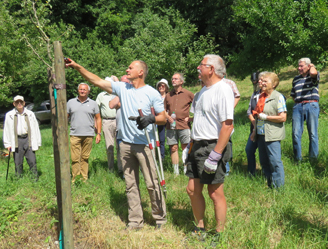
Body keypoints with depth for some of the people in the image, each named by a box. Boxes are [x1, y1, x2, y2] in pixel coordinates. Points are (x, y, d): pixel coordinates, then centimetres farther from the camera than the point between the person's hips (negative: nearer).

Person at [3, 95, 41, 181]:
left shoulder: (30, 114, 7)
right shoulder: (9, 115, 5)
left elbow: (36, 128, 10)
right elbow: (6, 130, 9)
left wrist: (37, 143, 7)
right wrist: (7, 144, 5)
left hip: (28, 139, 0)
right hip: (16, 141, 0)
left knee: (32, 160, -1)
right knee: (18, 162, 4)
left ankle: (35, 179, 6)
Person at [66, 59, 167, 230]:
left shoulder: (152, 93, -2)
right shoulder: (122, 88, 8)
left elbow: (163, 118, 0)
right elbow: (97, 81, 6)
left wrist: (151, 118, -21)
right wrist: (77, 67, 1)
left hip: (145, 145, -4)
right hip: (126, 144, 5)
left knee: (152, 183, -3)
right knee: (130, 184, 9)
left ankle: (160, 217, 14)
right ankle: (135, 220, 19)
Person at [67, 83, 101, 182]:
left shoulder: (93, 103, 10)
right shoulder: (71, 102, 10)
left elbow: (98, 118, 11)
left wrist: (99, 133, 4)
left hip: (88, 135, 0)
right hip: (75, 135, 0)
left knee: (85, 158, 5)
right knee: (75, 158, -5)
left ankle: (84, 179, 12)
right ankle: (74, 180, 1)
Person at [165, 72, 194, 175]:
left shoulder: (188, 94, 4)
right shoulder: (168, 95, 13)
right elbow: (164, 109, 18)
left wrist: (190, 117, -1)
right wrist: (168, 117, -1)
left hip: (184, 125, -3)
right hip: (171, 126, 3)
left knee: (185, 148, -2)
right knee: (173, 148, 4)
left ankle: (186, 170, 7)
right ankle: (176, 172, 11)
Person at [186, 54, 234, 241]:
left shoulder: (223, 90, -16)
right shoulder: (204, 89, 14)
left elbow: (228, 125, -23)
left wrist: (215, 156, -25)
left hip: (214, 147, -9)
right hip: (199, 146, 9)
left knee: (216, 193, 1)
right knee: (193, 190, 12)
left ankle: (219, 235, 17)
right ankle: (200, 228, 29)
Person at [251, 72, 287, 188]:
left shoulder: (278, 97, -8)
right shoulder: (261, 97, 13)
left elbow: (283, 118, -16)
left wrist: (265, 117, -13)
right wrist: (255, 131, 19)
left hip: (272, 135, -8)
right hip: (261, 134, 8)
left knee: (275, 161, -7)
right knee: (264, 161, 12)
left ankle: (279, 187, 3)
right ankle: (269, 185, 24)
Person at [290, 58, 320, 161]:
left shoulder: (314, 76, 5)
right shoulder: (296, 79, 19)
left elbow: (313, 73, -22)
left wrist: (312, 66, -1)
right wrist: (297, 102, 11)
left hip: (311, 106, -4)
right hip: (298, 107, 4)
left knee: (313, 133, 0)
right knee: (296, 133, -2)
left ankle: (313, 158, 9)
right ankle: (297, 158, 7)